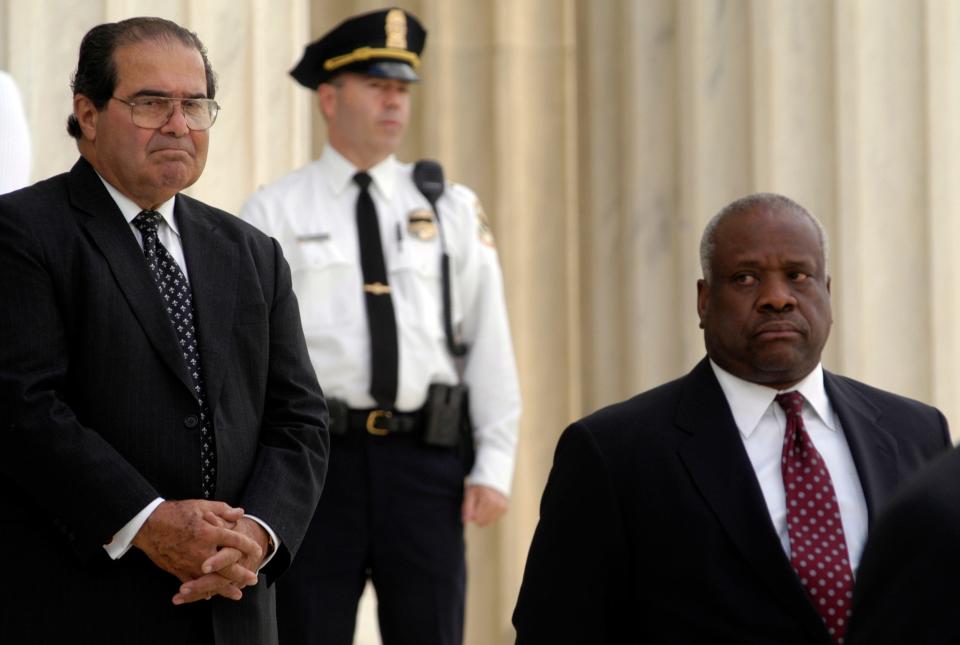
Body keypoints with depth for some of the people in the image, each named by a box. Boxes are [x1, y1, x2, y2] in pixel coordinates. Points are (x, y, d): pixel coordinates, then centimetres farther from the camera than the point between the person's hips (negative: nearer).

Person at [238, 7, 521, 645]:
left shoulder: (452, 208, 11)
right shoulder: (275, 212, 5)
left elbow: (489, 341, 8)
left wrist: (495, 465, 0)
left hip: (426, 457, 2)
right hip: (316, 457, -2)